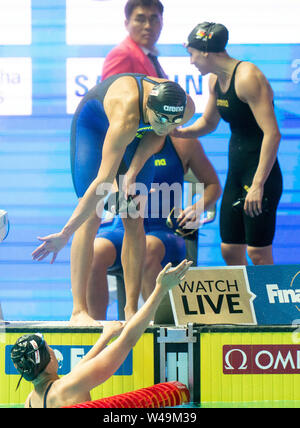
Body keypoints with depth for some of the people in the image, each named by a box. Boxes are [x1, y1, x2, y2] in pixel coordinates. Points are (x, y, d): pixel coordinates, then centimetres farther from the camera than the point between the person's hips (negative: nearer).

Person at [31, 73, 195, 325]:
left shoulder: (186, 108, -30)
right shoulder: (126, 113, -45)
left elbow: (158, 133, -4)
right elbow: (104, 181, -45)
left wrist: (133, 172, -17)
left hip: (138, 132, 5)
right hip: (95, 123, -5)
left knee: (135, 221, -5)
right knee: (91, 217, -17)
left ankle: (131, 310, -3)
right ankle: (79, 311, -19)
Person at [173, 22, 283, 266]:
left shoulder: (247, 77, -18)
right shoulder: (216, 80, 10)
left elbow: (272, 133, -24)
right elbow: (208, 123, 27)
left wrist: (258, 185, -28)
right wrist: (177, 132, 7)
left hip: (261, 173, -9)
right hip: (236, 172, 9)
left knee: (258, 253, -11)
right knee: (230, 251, 8)